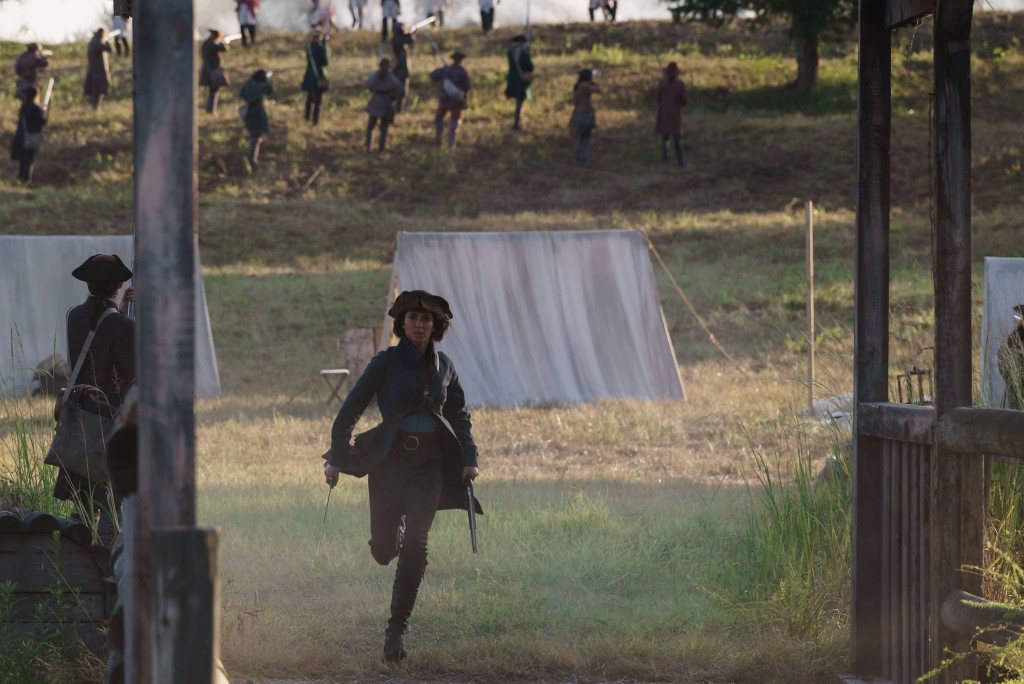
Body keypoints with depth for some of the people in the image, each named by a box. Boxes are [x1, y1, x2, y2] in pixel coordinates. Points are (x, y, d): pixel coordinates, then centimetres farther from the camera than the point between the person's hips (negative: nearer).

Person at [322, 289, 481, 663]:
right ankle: (395, 529, 42)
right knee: (383, 550, 2)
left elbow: (460, 415, 19)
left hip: (430, 464, 2)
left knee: (415, 544, -13)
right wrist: (336, 459, -6)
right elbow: (350, 411, -1)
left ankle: (397, 629, -9)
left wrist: (469, 458, 8)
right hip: (390, 460, -2)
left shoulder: (443, 366, 9)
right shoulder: (386, 362, -2)